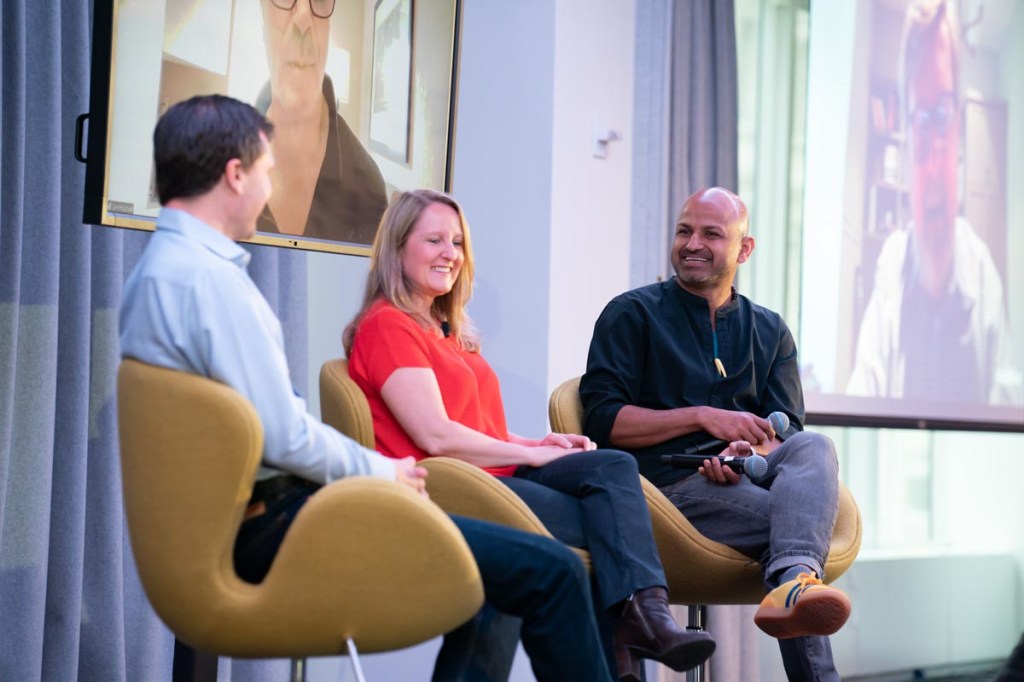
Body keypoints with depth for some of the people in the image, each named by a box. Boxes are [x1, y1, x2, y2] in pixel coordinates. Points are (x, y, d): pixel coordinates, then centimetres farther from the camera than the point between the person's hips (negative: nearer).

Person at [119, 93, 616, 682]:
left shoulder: (156, 269, 13)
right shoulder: (211, 278, -19)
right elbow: (285, 438, -21)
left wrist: (370, 467, 11)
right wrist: (380, 471, -4)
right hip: (273, 526, -11)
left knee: (489, 563, 23)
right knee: (553, 572, -11)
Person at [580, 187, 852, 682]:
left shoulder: (770, 331, 23)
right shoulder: (631, 315, 11)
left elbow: (787, 430, 11)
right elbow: (603, 420, -1)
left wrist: (749, 451, -15)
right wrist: (704, 418, -9)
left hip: (746, 478, 4)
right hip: (669, 485, -3)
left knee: (813, 447, -32)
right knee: (785, 518, -32)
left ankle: (793, 583, -59)